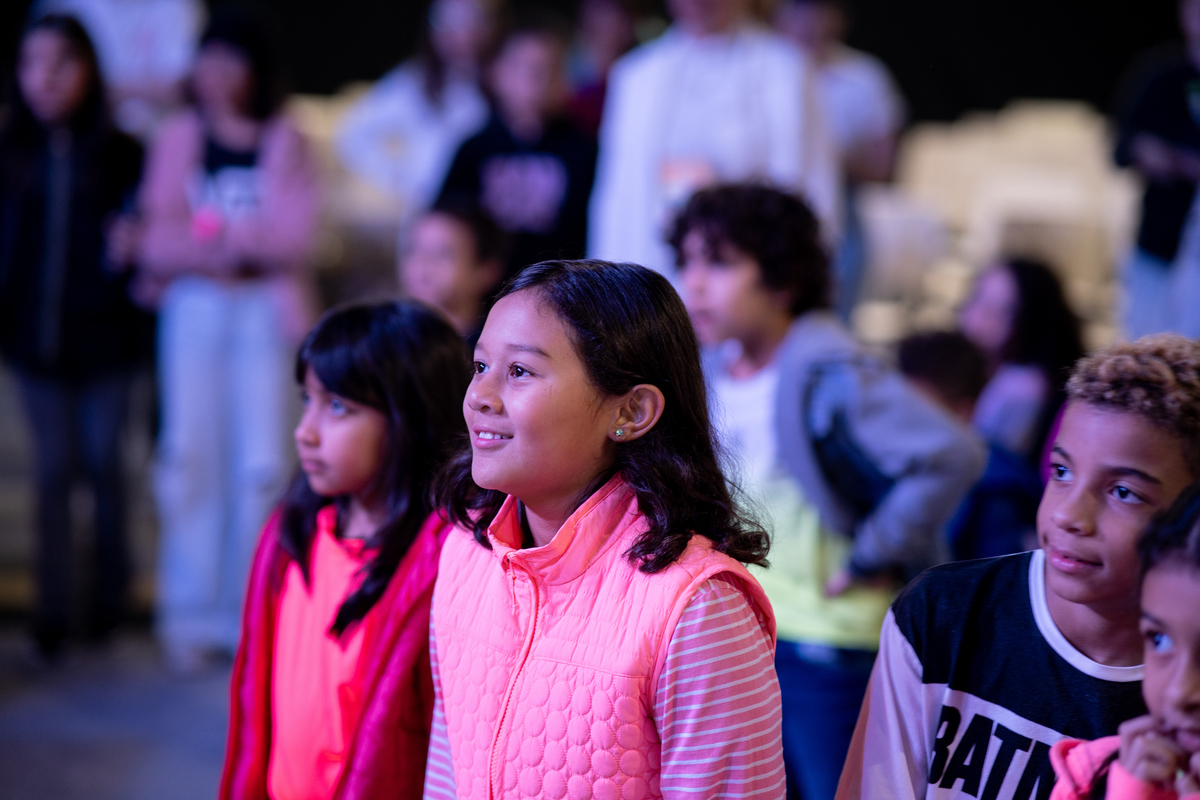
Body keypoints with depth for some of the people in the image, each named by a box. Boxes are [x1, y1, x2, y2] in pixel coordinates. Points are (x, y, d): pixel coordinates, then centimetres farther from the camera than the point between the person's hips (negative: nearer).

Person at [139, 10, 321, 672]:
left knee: (262, 464, -2)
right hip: (194, 310, 1)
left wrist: (211, 234, -9)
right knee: (190, 457, -2)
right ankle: (190, 618, 3)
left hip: (266, 311, -1)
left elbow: (295, 236, -6)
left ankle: (252, 616, 6)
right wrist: (243, 241, -11)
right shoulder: (179, 138, 8)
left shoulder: (284, 142, 6)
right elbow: (159, 239, 0)